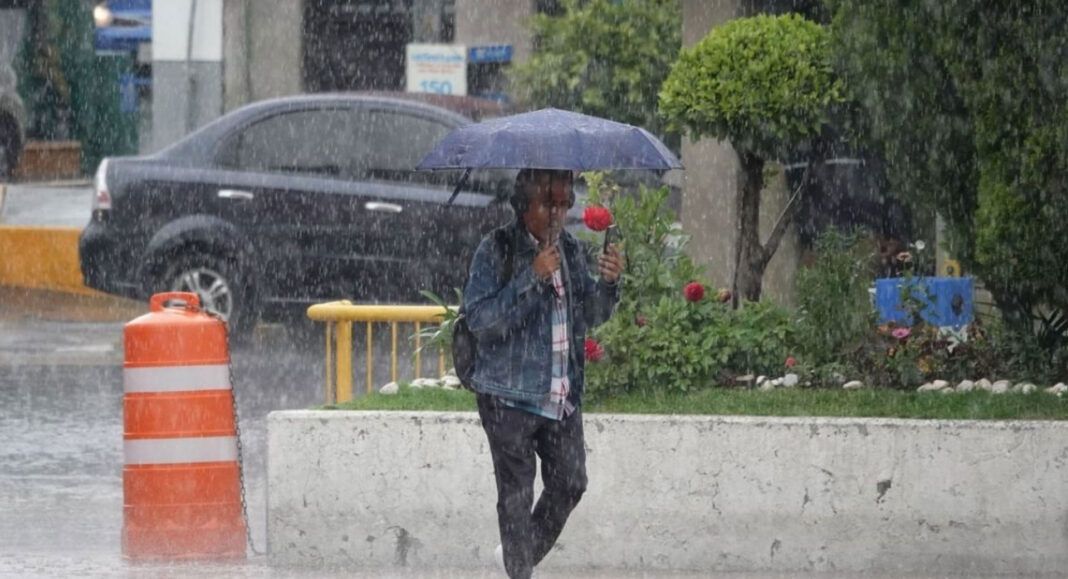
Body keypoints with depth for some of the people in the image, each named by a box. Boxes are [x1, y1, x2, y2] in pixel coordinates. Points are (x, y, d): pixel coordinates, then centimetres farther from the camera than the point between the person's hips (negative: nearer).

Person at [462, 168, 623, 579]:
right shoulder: (496, 251, -10)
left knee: (569, 484, 9)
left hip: (563, 397, 6)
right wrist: (532, 279, -24)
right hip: (510, 395, -6)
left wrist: (608, 284, -6)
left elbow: (590, 316, 15)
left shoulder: (570, 249, 8)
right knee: (516, 494, -1)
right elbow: (480, 319, -18)